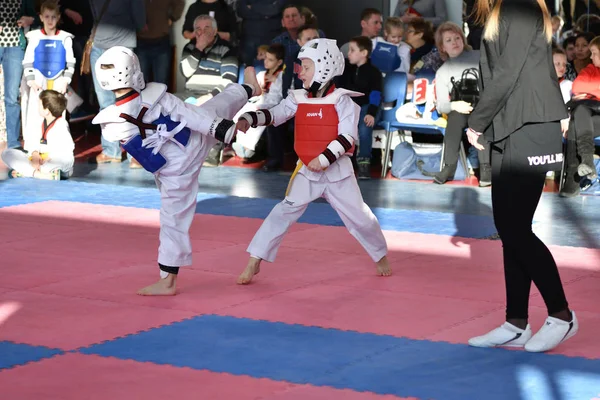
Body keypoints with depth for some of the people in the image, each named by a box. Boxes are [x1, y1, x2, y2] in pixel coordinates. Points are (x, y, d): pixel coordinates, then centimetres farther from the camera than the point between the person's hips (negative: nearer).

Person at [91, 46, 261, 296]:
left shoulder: (109, 124, -22)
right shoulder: (157, 97, -24)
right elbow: (194, 116, -15)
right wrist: (221, 128, -6)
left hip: (175, 171, 0)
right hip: (197, 142, 0)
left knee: (174, 219, 12)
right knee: (219, 106, 28)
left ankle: (168, 281, 19)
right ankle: (249, 88, 58)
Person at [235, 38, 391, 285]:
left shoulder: (341, 100, -11)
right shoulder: (298, 99, 2)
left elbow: (347, 137, -17)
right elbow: (273, 115, -2)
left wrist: (325, 158, -26)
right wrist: (248, 119, -19)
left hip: (337, 171, -3)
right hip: (306, 171, 3)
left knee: (358, 217, 8)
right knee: (284, 212, -8)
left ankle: (381, 256, 32)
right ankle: (254, 262, -6)